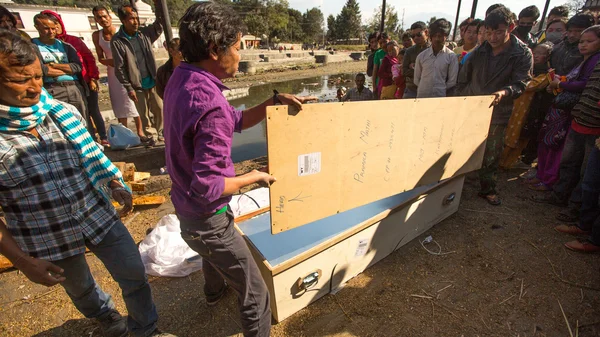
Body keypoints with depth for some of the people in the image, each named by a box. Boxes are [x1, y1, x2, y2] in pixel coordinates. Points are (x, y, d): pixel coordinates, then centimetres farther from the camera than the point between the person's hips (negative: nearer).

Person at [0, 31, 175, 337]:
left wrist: (115, 185, -10)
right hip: (49, 238, -1)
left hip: (98, 217, 2)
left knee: (134, 274, 10)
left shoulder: (63, 112, -8)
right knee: (80, 288, 24)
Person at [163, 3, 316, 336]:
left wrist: (273, 101, -4)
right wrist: (253, 177, -18)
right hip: (206, 218, -10)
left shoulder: (181, 79, -2)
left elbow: (236, 120, 6)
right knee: (255, 295, 8)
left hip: (185, 207, 10)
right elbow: (208, 187, -33)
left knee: (215, 254, 40)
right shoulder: (210, 104, -33)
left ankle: (213, 292, 71)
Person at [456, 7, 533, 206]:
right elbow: (462, 79, 10)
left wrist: (504, 93, -34)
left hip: (499, 114, -2)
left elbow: (520, 84, -13)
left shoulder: (523, 54, -5)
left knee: (492, 155, 8)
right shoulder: (479, 52, 3)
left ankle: (488, 189, 24)